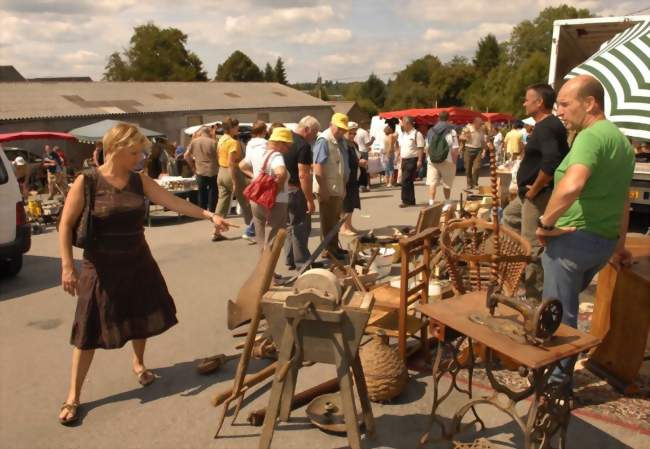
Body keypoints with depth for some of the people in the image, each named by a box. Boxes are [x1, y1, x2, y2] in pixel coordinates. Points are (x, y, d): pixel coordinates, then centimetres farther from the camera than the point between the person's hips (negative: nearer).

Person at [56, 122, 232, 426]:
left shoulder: (139, 181, -1)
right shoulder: (87, 181, -14)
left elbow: (173, 202, -4)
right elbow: (66, 224, -11)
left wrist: (209, 215, -11)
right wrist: (67, 266, -17)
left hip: (138, 264, 5)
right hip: (101, 268, -4)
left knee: (142, 319, 18)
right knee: (89, 331, 2)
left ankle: (138, 364, 47)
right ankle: (73, 396, 18)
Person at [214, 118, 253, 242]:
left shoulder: (221, 140, 11)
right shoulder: (233, 142, -17)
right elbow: (231, 163, -23)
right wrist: (235, 183, -22)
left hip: (221, 172, 8)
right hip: (232, 173, -8)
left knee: (222, 202, 9)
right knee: (245, 202, 8)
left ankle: (217, 232, 6)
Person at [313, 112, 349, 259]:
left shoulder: (340, 140, 11)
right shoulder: (324, 140, -16)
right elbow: (318, 167, -21)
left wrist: (343, 186, 17)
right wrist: (323, 189, -22)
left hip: (338, 188, 9)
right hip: (327, 189, -9)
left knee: (335, 220, 17)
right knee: (328, 221, 1)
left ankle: (334, 247, 28)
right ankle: (329, 249, 10)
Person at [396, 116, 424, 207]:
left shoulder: (417, 134, -9)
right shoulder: (402, 134, 14)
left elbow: (421, 148, -12)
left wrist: (419, 160, -18)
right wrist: (400, 160, 15)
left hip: (412, 160, -8)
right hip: (404, 160, 8)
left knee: (406, 181, -12)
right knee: (408, 182, 11)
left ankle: (406, 200, -5)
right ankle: (411, 201, 18)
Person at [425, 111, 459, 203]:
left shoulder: (431, 130, 6)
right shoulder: (451, 131, -8)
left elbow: (426, 148, 11)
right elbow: (454, 149, -11)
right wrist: (454, 161, -1)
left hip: (432, 161, 2)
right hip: (447, 161, -2)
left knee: (432, 183, 0)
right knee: (447, 184, 12)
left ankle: (431, 202, -11)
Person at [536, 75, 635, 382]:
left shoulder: (591, 136, -18)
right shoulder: (621, 139, 14)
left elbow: (571, 186, -37)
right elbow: (623, 200, 21)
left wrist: (546, 222, -22)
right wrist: (619, 244, 28)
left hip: (573, 238, -9)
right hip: (605, 241, 10)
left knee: (558, 311, 4)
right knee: (565, 305, 23)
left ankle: (558, 379, 17)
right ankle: (563, 366, 34)